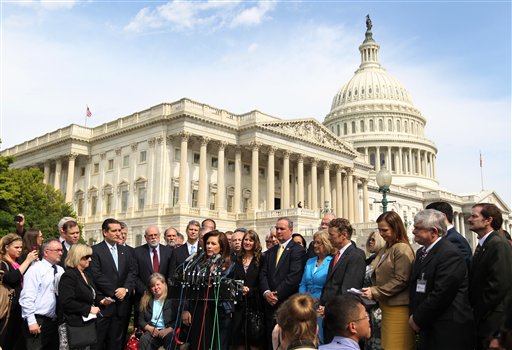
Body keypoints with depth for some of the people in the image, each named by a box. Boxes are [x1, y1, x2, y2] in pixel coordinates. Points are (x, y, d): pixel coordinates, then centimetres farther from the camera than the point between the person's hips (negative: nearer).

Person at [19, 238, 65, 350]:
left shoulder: (60, 270, 11)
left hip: (56, 321, 7)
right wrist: (31, 321, -17)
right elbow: (27, 297, -15)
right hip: (38, 321, -6)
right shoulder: (35, 270, -9)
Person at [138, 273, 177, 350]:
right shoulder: (146, 301, 16)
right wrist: (150, 328, -7)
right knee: (144, 339, -31)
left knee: (171, 338, -37)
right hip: (152, 332, 3)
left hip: (168, 331, -3)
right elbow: (141, 320, 12)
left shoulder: (171, 300, 4)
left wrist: (167, 330, -17)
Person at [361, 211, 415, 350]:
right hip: (386, 306, 8)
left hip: (398, 308, -8)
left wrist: (375, 292, -15)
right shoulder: (386, 249, 15)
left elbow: (401, 280, -16)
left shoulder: (402, 249, -11)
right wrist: (371, 290, 5)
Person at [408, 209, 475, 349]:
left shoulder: (450, 253, -18)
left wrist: (417, 319, -13)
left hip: (448, 331, -8)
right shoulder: (421, 252, 11)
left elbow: (441, 294, -21)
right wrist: (414, 315, 4)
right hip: (428, 327, 8)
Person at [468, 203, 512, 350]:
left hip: (490, 320, -8)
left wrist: (478, 313, -15)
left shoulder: (499, 245, -16)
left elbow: (499, 285, -22)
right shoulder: (483, 245, 12)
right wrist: (474, 309, 9)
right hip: (480, 320, 8)